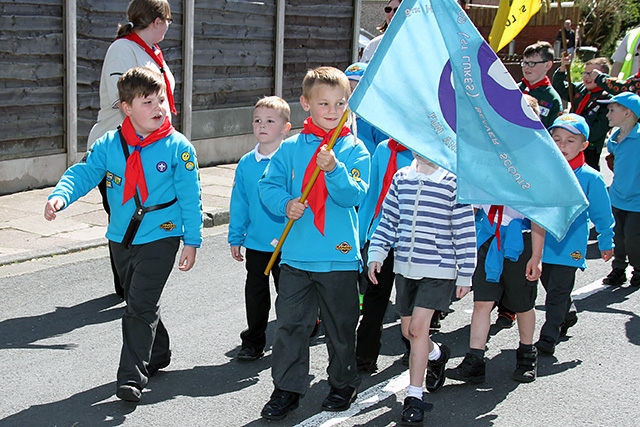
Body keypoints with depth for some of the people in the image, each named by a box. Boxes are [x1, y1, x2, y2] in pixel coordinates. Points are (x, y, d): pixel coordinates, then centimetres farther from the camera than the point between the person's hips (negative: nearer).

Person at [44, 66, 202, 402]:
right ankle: (158, 354, 39)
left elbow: (189, 198, -6)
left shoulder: (178, 147, -10)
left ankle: (132, 376, -4)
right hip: (121, 238, 5)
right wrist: (60, 195, -26)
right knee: (137, 303, 19)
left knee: (140, 306, -10)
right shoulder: (109, 145, -2)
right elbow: (84, 173, -5)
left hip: (160, 238, -5)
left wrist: (192, 241, -5)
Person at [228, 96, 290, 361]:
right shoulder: (246, 164, 1)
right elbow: (239, 203, 7)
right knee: (255, 295, 13)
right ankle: (253, 343, 27)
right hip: (255, 243, 4)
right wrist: (235, 237, 8)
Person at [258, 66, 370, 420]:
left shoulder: (354, 149, -2)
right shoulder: (290, 148, 3)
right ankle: (287, 388, 17)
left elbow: (354, 196, -12)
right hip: (296, 254, 1)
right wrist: (285, 204, -15)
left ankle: (343, 383, 31)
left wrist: (334, 169, -28)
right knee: (289, 323, 5)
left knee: (340, 325, 12)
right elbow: (269, 185, 4)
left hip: (339, 255, -1)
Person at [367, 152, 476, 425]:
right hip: (405, 266, 5)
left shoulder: (452, 182, -8)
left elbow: (465, 232, -6)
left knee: (417, 327, -14)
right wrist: (376, 254, 0)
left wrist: (465, 275, -5)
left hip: (438, 269, -5)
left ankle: (414, 397, -3)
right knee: (408, 330, 13)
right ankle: (436, 354, 45)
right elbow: (388, 220, 11)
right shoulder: (401, 178, 6)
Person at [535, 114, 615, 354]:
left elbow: (602, 214, 1)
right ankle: (567, 314, 45)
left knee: (558, 292, -3)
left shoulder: (590, 178, -10)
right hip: (544, 243, 4)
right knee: (550, 286, 20)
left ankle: (549, 336, 4)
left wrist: (606, 242, 8)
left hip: (569, 247, -4)